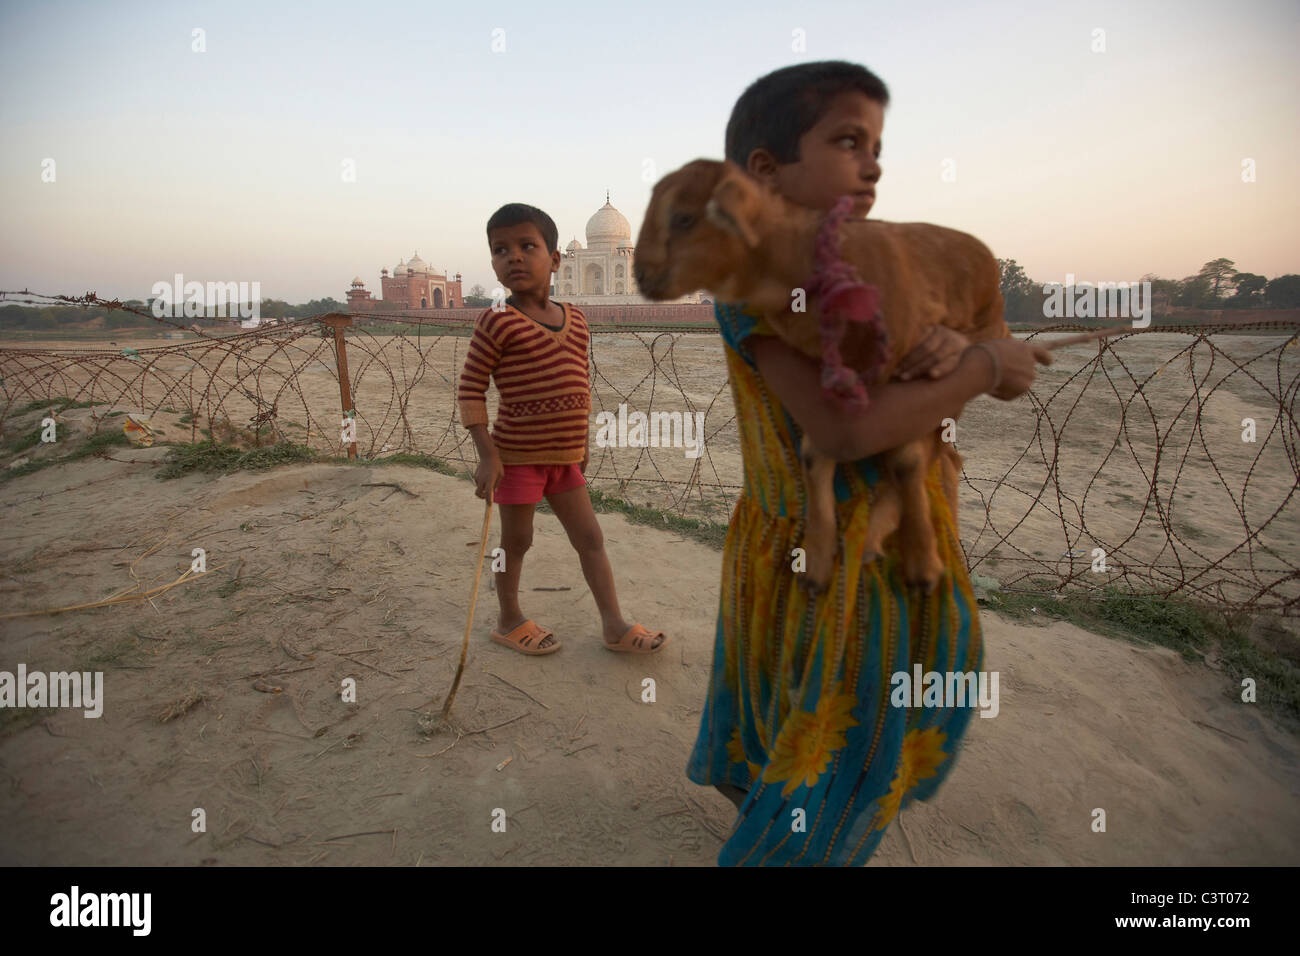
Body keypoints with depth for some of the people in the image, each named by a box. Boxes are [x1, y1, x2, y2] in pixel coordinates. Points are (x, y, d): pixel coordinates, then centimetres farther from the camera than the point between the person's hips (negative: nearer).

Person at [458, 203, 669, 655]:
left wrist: (581, 442, 16)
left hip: (563, 457, 6)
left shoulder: (575, 319, 5)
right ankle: (509, 620, 31)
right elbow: (470, 388, -12)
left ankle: (614, 625, 20)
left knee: (591, 538, 9)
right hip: (516, 456, -5)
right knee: (516, 540, 9)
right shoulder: (498, 322, -13)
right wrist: (487, 454, -16)